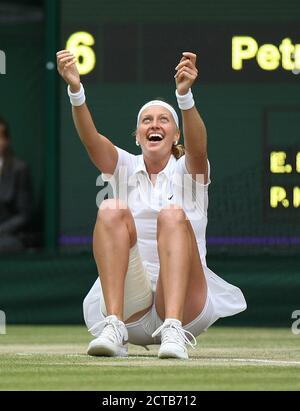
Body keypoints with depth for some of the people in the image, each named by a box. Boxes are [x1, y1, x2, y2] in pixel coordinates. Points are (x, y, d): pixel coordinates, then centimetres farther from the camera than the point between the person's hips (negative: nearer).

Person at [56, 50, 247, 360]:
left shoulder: (188, 169, 7)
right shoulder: (125, 168, 13)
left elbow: (198, 148, -17)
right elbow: (91, 139, -8)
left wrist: (184, 95, -37)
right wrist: (75, 90, -27)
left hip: (186, 305, -1)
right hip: (129, 303, 1)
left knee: (173, 215, -27)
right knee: (111, 211, -22)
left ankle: (173, 331, -45)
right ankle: (114, 329, -37)